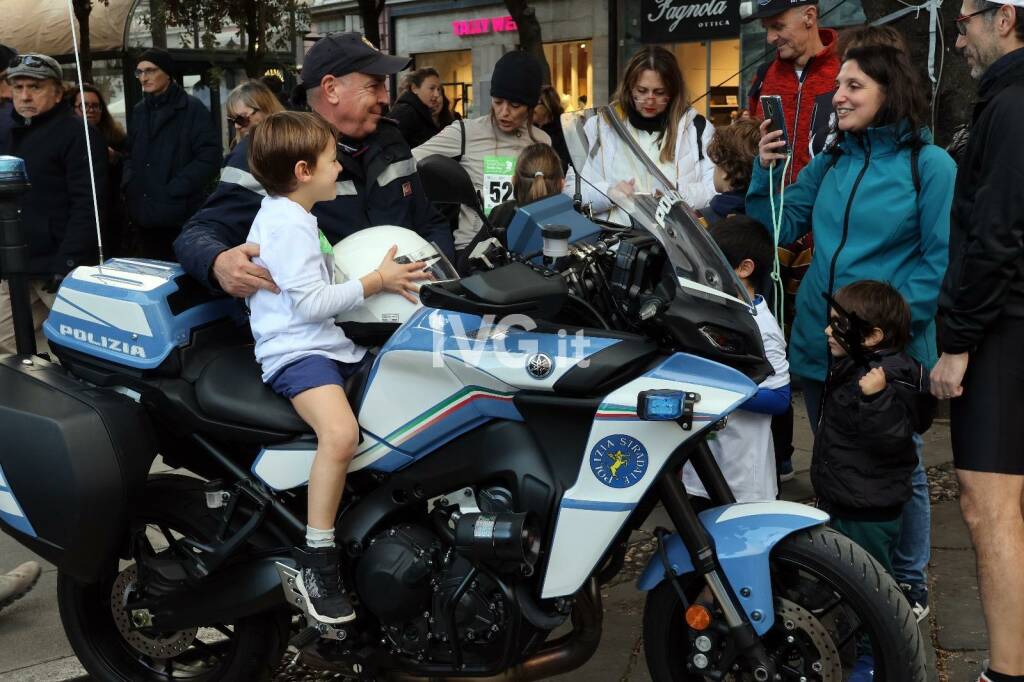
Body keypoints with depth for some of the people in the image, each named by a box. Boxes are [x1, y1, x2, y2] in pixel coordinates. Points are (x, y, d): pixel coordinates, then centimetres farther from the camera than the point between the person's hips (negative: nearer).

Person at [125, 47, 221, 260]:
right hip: (144, 217, 6)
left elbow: (209, 158, -12)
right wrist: (130, 186, 5)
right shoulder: (139, 111, 16)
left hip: (180, 218, -6)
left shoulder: (192, 109, -5)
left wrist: (174, 190, -15)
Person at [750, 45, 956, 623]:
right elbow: (782, 228, 7)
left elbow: (941, 262, -11)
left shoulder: (929, 164, -9)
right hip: (820, 344, 5)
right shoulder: (830, 164, 8)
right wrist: (765, 173, -7)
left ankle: (910, 583, 28)